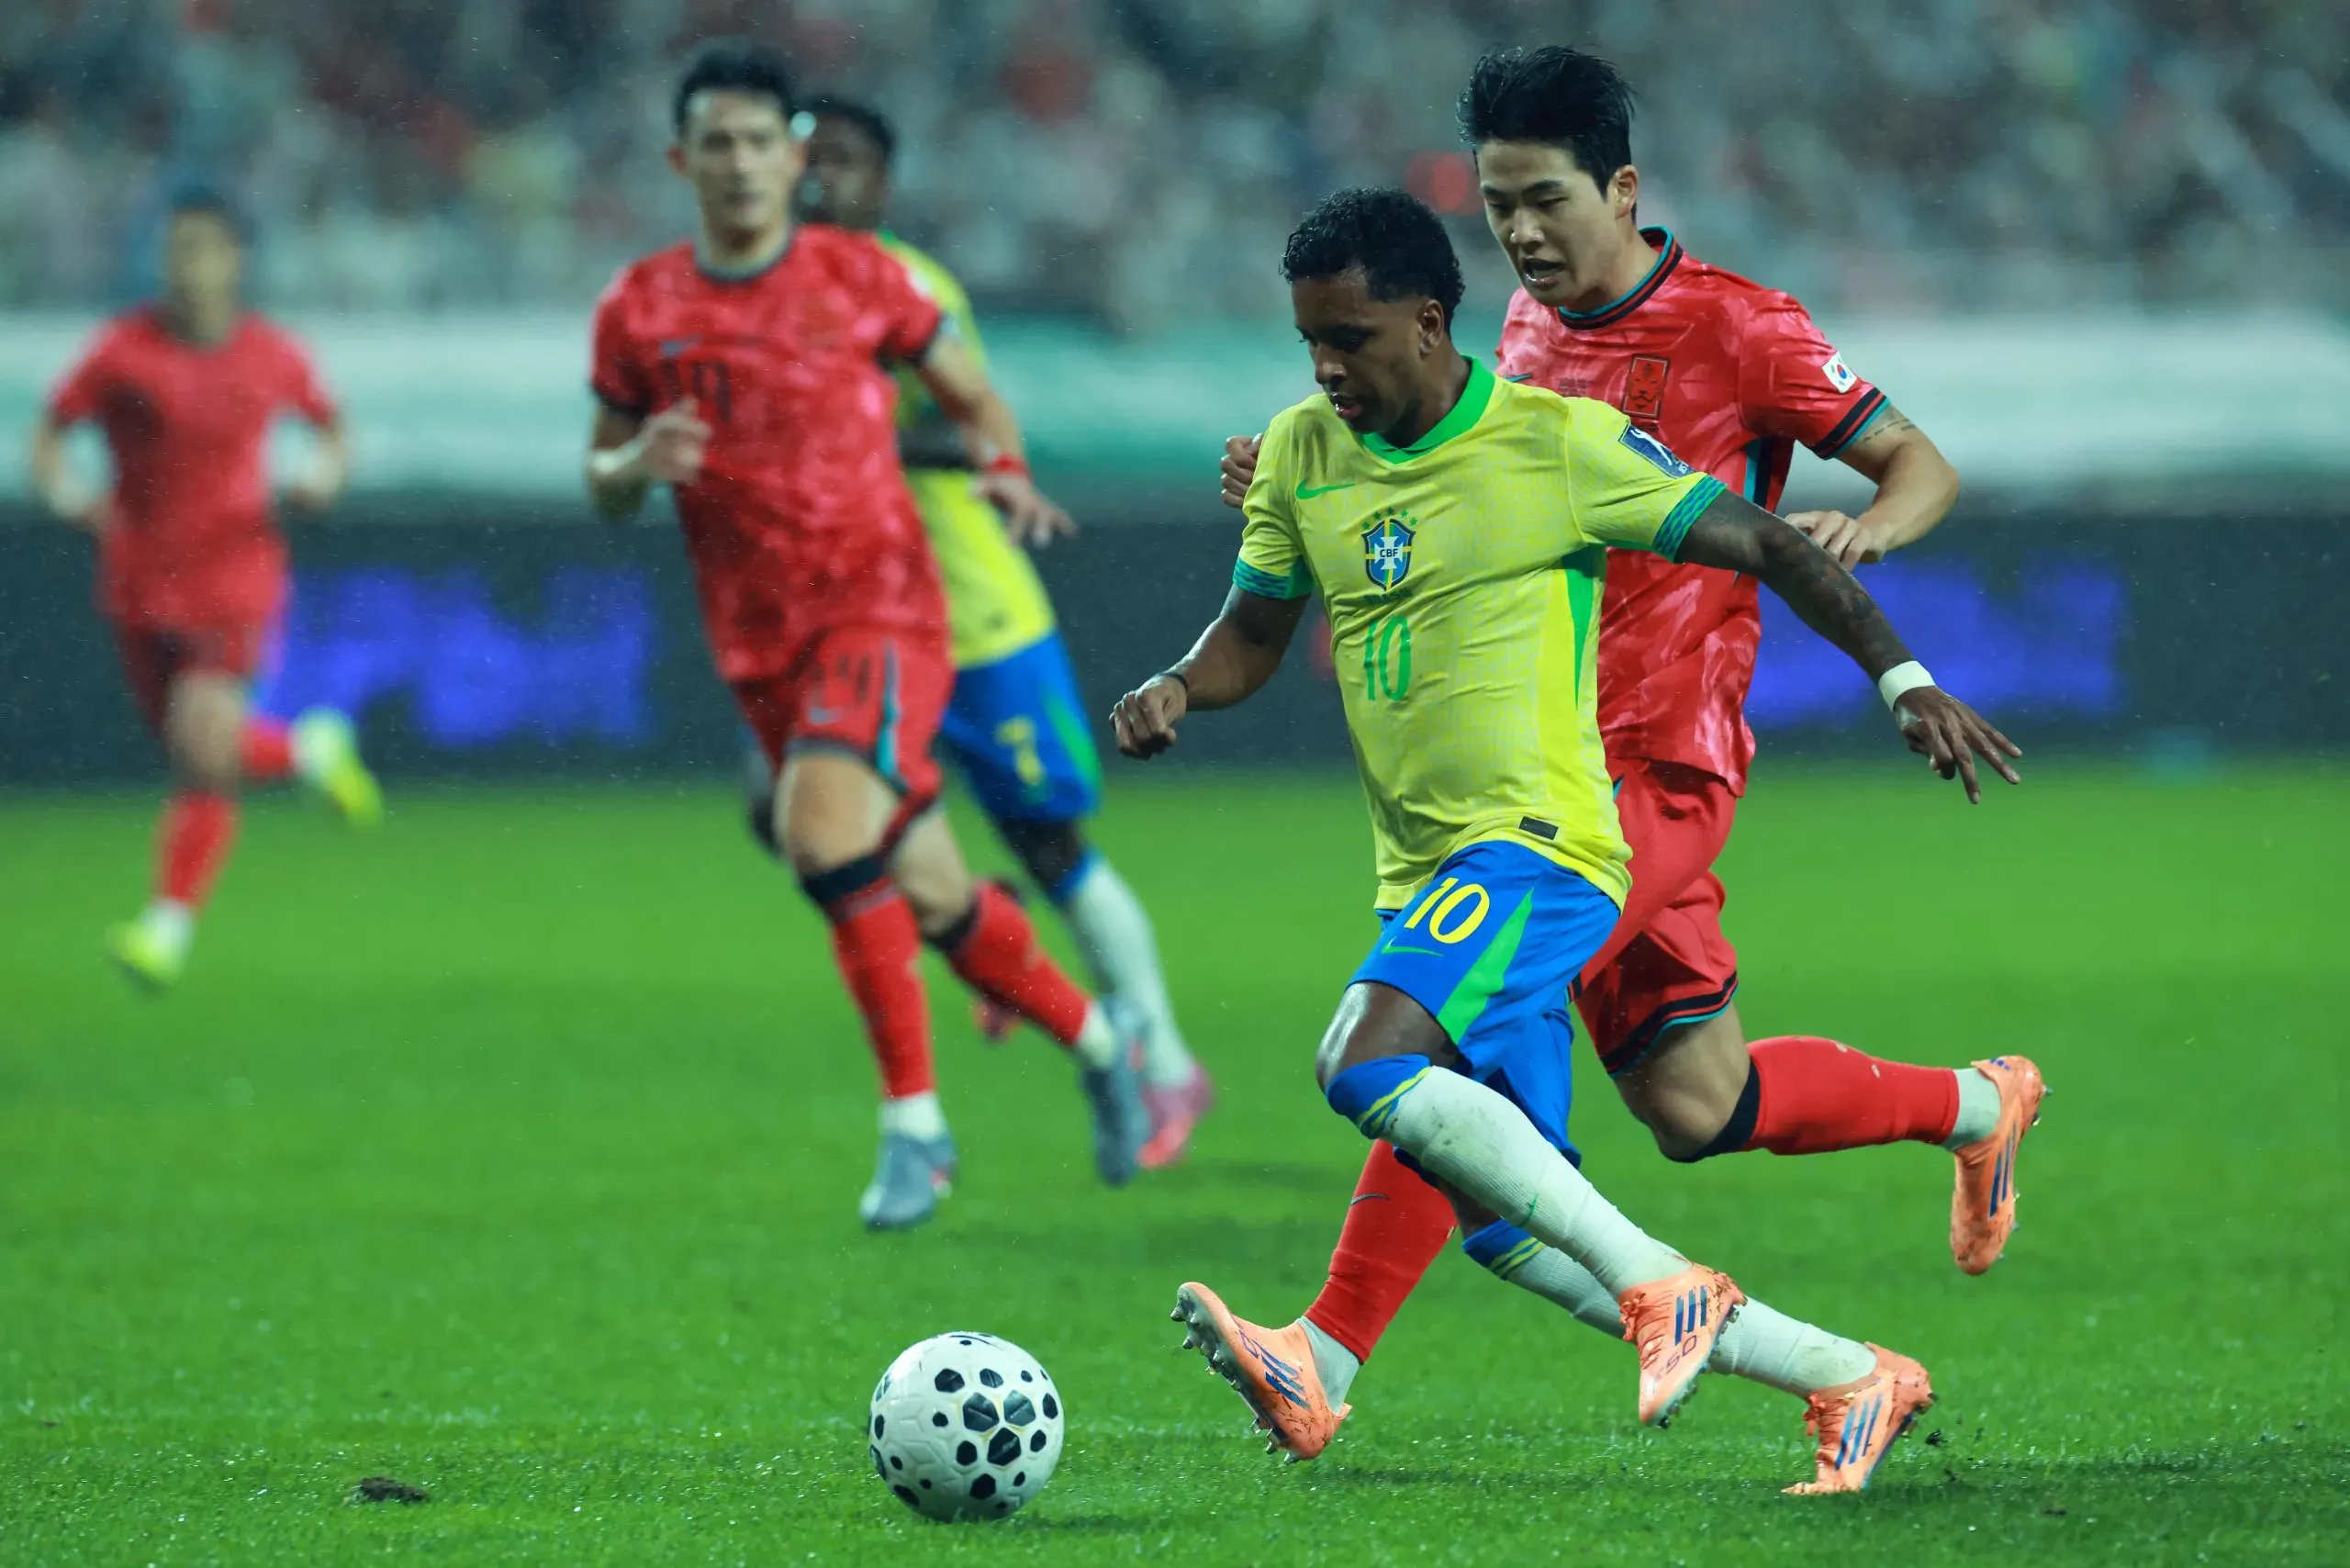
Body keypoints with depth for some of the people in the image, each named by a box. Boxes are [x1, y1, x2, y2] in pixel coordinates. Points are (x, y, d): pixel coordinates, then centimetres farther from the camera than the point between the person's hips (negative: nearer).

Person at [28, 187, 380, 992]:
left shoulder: (273, 356, -1)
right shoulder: (124, 350, -6)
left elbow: (330, 427, 16)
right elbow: (49, 434, 1)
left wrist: (327, 473, -5)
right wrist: (64, 494, -19)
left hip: (233, 580, -2)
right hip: (140, 582, 2)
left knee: (202, 745, -18)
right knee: (199, 759, 10)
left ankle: (170, 925, -10)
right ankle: (310, 750, 42)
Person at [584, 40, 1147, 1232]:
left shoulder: (859, 278, -1)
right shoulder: (639, 311, 4)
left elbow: (971, 396, 12)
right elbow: (603, 484, 12)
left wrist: (1005, 469, -8)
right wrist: (638, 464, -11)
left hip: (880, 606, -4)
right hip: (757, 642, 4)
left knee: (825, 830, -27)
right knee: (928, 899, 7)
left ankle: (913, 1121, -18)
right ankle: (1094, 1037, 33)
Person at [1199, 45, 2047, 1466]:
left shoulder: (1736, 328, -7)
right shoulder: (1533, 333, 14)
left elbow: (1925, 466, -2)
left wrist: (1862, 528, -26)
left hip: (1657, 767, -8)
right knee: (1696, 1106, 11)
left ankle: (1327, 1362, -21)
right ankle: (1979, 1106, 35)